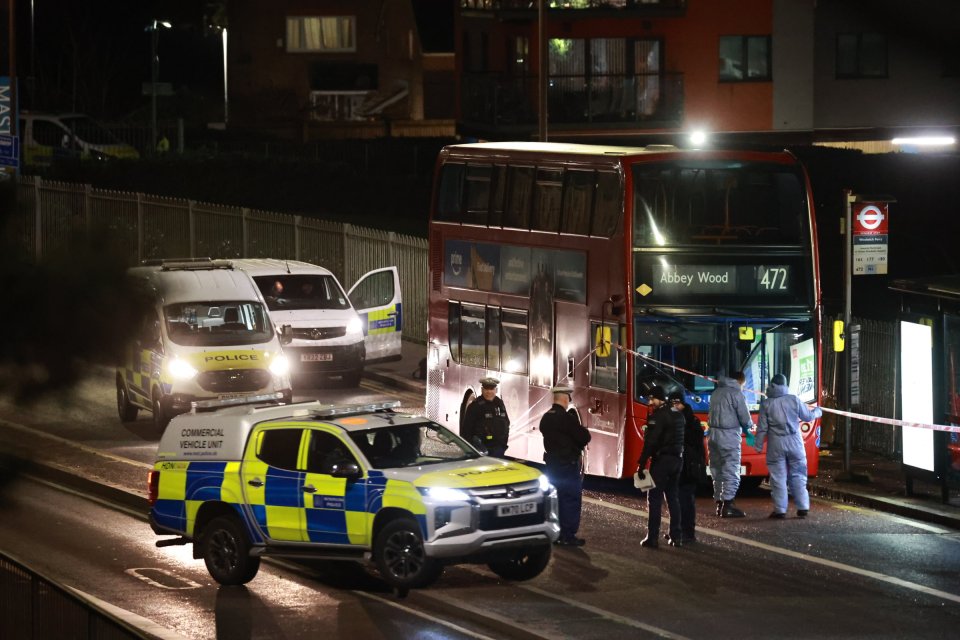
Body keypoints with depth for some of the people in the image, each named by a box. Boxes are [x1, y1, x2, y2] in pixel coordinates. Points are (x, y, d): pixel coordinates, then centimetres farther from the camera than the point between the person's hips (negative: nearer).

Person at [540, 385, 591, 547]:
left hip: (551, 462, 8)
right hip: (568, 465, -8)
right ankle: (568, 536, -3)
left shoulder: (546, 418, 8)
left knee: (556, 498, 15)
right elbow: (584, 437, -19)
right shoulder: (567, 418, -20)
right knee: (571, 500, -2)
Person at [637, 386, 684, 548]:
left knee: (655, 499, -3)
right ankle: (676, 536, 15)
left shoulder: (657, 416, -15)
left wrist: (641, 465, -18)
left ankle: (652, 538, -5)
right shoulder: (678, 415, 12)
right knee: (673, 498, 15)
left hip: (661, 460, -8)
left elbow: (650, 443, -19)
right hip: (677, 459, 8)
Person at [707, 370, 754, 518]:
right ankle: (727, 506, -11)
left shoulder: (717, 393, 14)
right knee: (731, 472, -5)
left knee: (717, 471, 13)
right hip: (729, 436, -8)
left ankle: (719, 504, 16)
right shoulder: (736, 393, -9)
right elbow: (745, 418, -10)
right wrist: (748, 426, 14)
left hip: (714, 435, 8)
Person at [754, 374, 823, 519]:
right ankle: (803, 508, 7)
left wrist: (758, 445, 5)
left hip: (776, 444, -2)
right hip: (795, 442, 2)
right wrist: (817, 412, 30)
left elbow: (762, 427, -4)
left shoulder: (766, 404, -4)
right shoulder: (793, 400, -1)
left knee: (778, 477, 3)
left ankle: (780, 509, 0)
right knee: (798, 476, 9)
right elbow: (807, 416, 9)